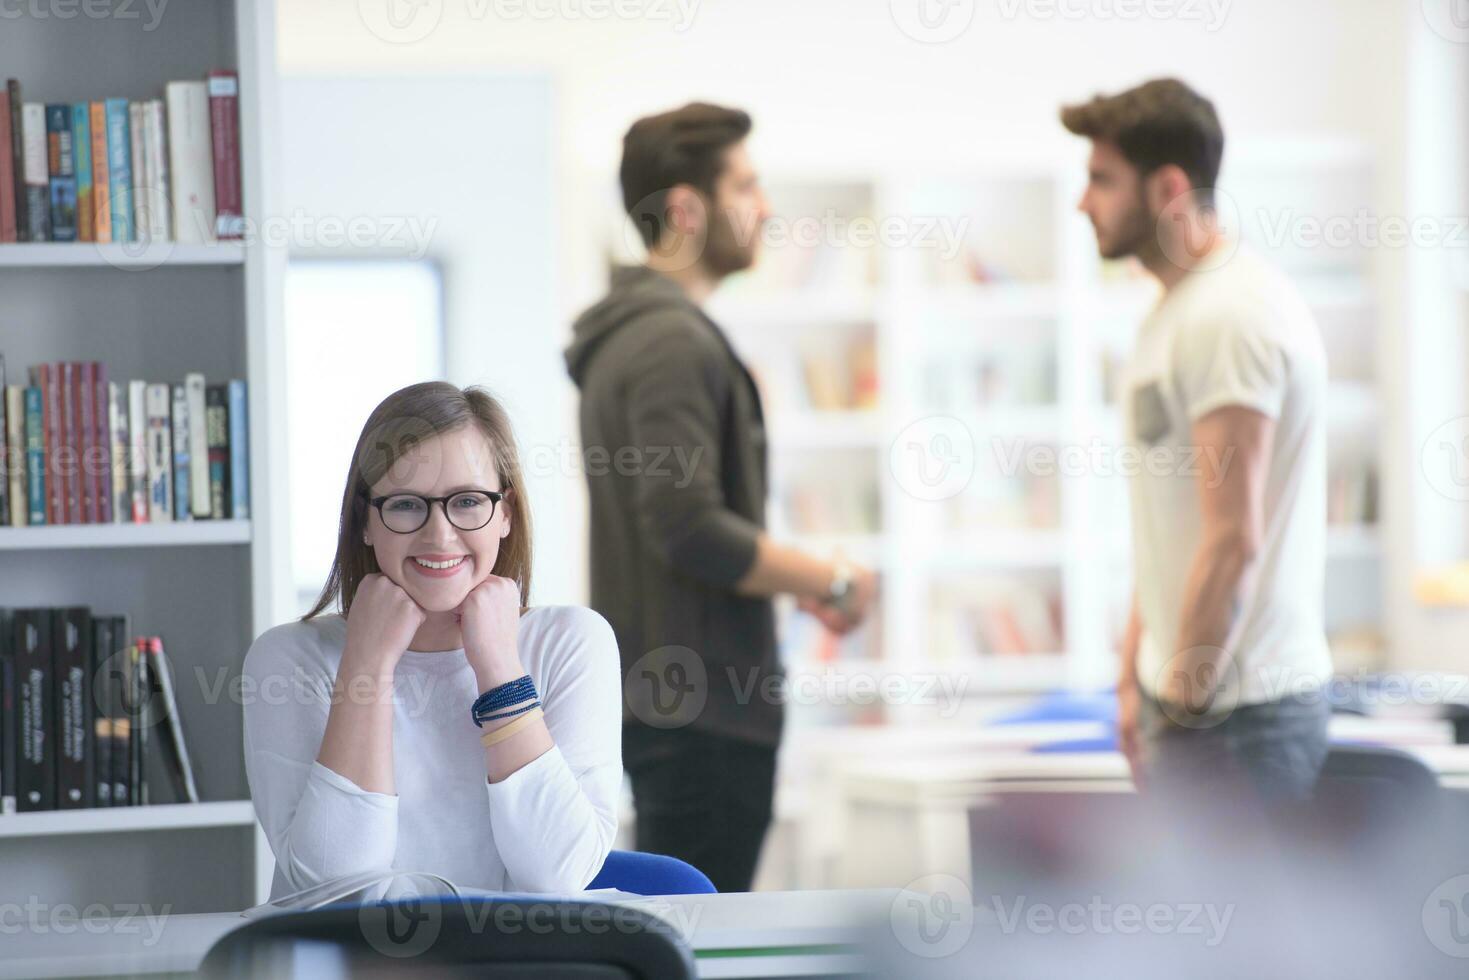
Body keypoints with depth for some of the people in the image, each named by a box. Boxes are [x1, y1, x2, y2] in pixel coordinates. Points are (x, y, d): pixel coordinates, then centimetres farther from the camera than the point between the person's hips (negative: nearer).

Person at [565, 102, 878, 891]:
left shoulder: (630, 336, 17)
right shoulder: (673, 343, -16)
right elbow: (690, 529, -25)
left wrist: (795, 580, 12)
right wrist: (832, 582, -13)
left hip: (664, 694, 11)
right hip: (699, 706, -11)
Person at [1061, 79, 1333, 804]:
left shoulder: (1229, 316, -17)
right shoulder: (1176, 310, 16)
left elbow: (1233, 542, -21)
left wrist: (1183, 706, -16)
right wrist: (1135, 677, 17)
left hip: (1236, 713, -10)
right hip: (1182, 692, 10)